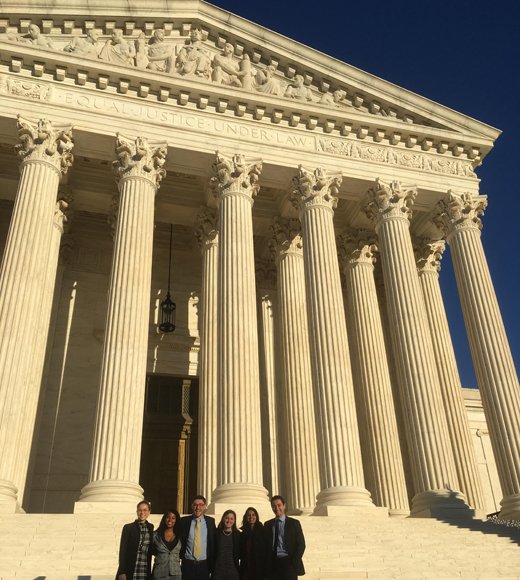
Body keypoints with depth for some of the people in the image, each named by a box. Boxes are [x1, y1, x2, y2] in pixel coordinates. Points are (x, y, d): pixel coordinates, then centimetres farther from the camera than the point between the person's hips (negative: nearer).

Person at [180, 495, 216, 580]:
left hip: (204, 566, 1)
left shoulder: (211, 521, 3)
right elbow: (179, 541, 5)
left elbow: (213, 543, 6)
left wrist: (212, 563, 3)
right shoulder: (184, 521, 0)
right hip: (187, 566, -1)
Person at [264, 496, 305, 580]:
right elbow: (266, 545, 14)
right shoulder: (268, 524, 14)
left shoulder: (294, 523, 5)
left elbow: (301, 544, 1)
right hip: (273, 564, 3)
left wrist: (294, 562, -9)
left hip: (288, 562, -2)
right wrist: (267, 563, 1)